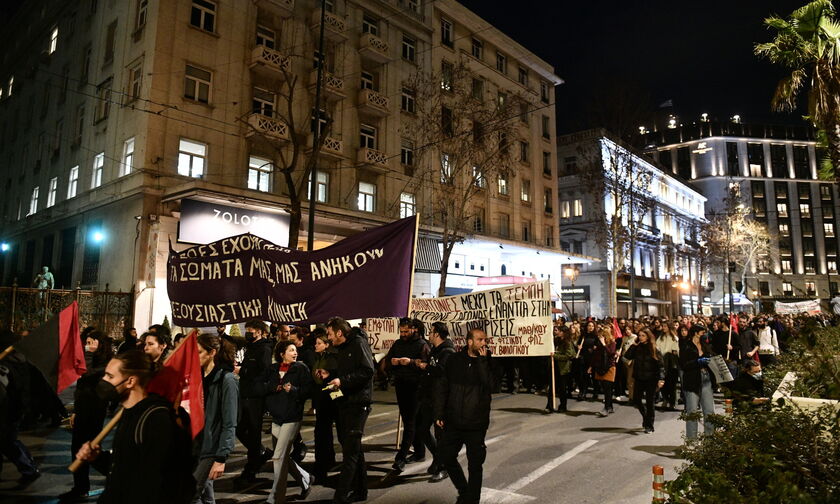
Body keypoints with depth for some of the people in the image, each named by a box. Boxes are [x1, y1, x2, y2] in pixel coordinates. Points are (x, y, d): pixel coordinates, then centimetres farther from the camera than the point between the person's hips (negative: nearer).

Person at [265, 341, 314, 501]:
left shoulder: (301, 368, -2)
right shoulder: (273, 369, 10)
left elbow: (308, 389, -7)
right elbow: (266, 387, 7)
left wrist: (293, 390, -22)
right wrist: (275, 387, -11)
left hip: (292, 417, -5)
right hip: (276, 417, 5)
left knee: (278, 456, -7)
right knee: (284, 457, 10)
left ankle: (275, 495, 5)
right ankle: (305, 479, 30)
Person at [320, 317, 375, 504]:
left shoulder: (358, 343, -13)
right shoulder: (342, 349, 16)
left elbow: (367, 371, -23)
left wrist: (342, 381, -23)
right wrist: (329, 375, 7)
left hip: (357, 403, -10)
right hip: (344, 402, 10)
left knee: (350, 450, -7)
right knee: (353, 447, 16)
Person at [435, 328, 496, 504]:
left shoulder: (488, 362, -5)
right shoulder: (454, 361, 0)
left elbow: (490, 385, -22)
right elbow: (443, 388, 4)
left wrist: (482, 361, -21)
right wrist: (439, 414, 0)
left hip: (476, 424, -3)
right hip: (453, 422, 3)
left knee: (475, 464, 7)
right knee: (446, 456, 13)